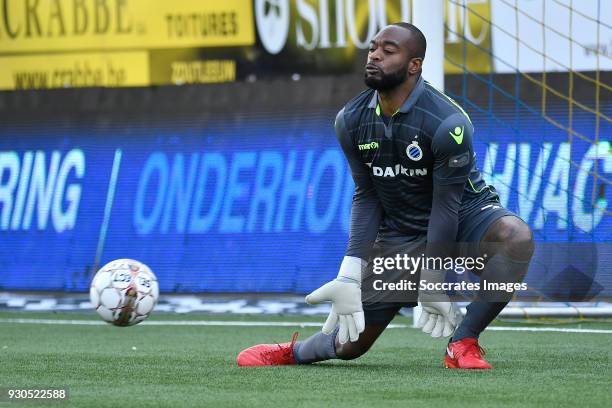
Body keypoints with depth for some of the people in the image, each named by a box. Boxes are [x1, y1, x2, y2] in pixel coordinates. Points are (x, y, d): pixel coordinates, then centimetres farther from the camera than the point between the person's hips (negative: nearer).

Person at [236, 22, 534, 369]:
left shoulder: (446, 122, -24)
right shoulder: (352, 120, -8)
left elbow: (446, 205, -20)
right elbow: (366, 197, -2)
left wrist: (433, 285, -20)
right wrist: (349, 277, -11)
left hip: (465, 212, -3)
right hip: (400, 232, 4)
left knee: (517, 236, -38)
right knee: (351, 343, 0)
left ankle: (463, 343, -26)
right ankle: (292, 352, 34)